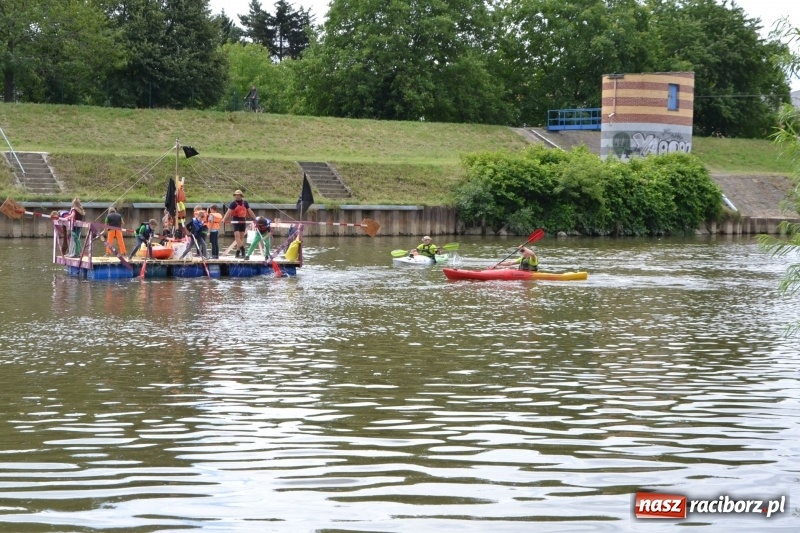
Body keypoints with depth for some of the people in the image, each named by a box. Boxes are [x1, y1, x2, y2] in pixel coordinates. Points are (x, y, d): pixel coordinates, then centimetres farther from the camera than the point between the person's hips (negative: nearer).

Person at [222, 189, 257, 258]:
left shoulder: (245, 203, 6)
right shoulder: (233, 203, -4)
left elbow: (250, 211, 13)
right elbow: (229, 211, -14)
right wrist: (224, 219, -28)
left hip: (243, 221, 3)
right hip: (236, 221, -3)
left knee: (242, 236, 5)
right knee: (237, 235, -15)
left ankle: (238, 251, 10)